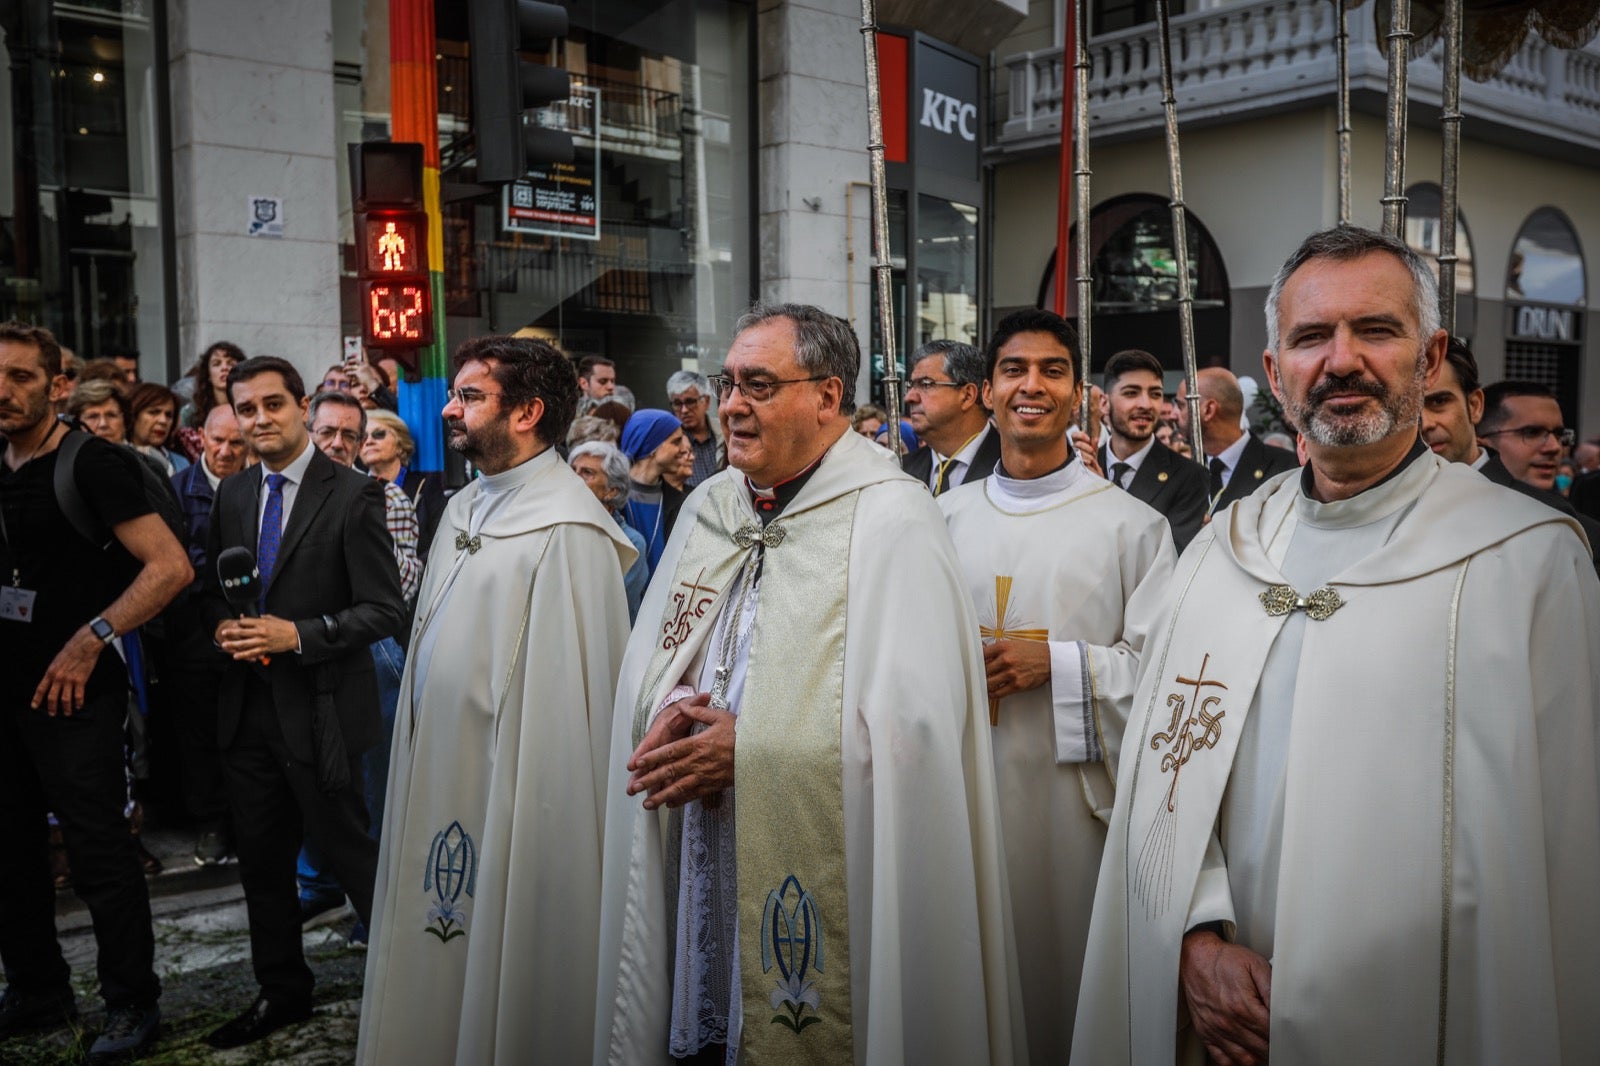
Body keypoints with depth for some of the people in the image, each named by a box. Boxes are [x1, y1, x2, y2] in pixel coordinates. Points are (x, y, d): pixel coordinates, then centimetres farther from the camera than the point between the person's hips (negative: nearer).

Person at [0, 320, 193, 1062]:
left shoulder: (91, 465, -11)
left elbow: (170, 567, -20)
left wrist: (91, 639, -21)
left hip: (73, 694, -7)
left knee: (98, 852, -1)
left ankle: (131, 1003, 13)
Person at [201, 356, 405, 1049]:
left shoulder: (353, 496, -10)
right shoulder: (232, 496, 9)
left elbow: (384, 611, -13)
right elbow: (216, 589, 18)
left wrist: (298, 635, -22)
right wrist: (222, 624, -4)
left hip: (319, 711, -6)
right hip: (247, 707, 6)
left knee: (350, 855, 3)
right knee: (261, 862, 16)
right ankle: (282, 993, 34)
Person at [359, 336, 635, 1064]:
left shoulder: (564, 531, -17)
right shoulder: (465, 507, 10)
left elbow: (565, 696, -20)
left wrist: (525, 816, -20)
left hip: (510, 795, -8)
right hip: (440, 780, 8)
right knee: (439, 973, 17)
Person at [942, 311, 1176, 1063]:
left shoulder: (1133, 526, -3)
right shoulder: (947, 516, 7)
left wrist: (1059, 662, -16)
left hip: (1077, 788, -2)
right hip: (965, 783, 3)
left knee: (1072, 964, 7)